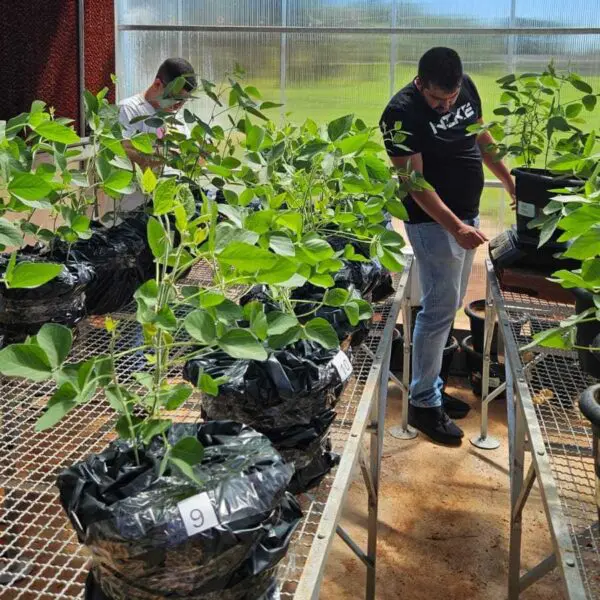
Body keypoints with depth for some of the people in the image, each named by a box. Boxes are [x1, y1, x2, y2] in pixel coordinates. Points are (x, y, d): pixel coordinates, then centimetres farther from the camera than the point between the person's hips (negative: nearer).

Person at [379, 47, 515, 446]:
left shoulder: (467, 87, 2)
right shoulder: (402, 113, -20)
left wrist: (510, 182, 19)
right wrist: (455, 227, -30)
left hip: (468, 213, 8)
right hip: (434, 222, -8)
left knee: (451, 305, 13)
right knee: (440, 308, -7)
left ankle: (431, 386, 26)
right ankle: (423, 403, 4)